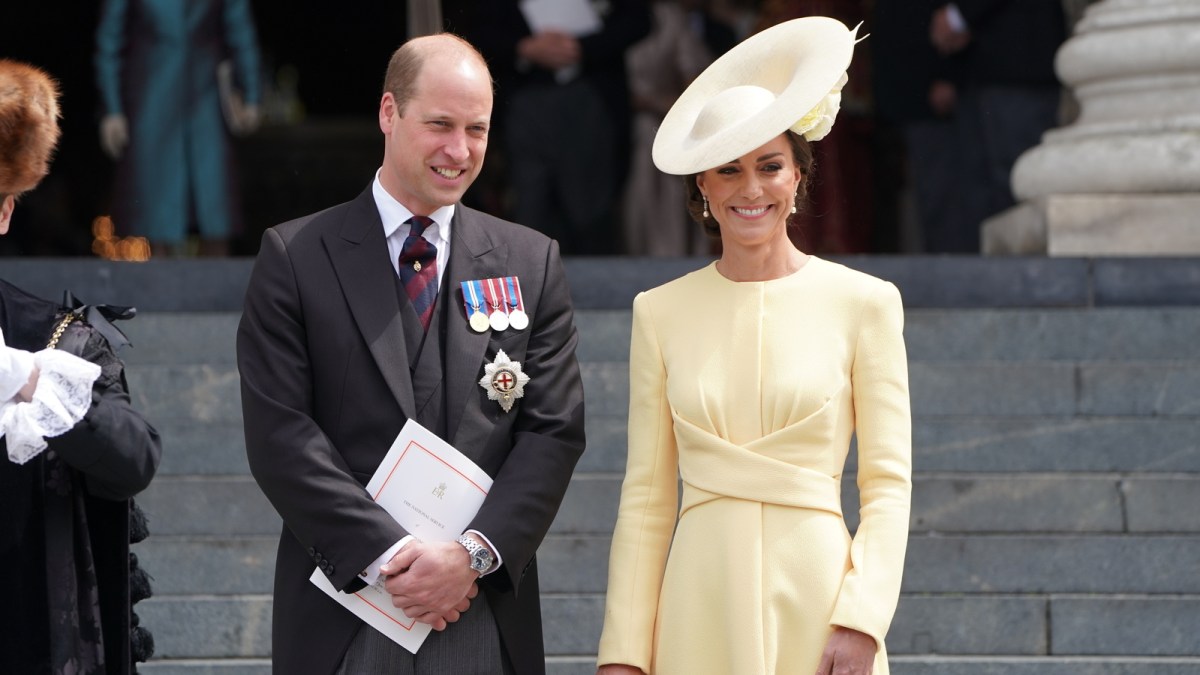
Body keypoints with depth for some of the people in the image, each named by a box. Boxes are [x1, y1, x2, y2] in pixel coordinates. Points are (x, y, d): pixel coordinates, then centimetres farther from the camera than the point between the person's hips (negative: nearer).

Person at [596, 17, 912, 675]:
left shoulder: (863, 302, 1)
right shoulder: (661, 312, 7)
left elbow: (888, 483, -1)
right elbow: (646, 493, 6)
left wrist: (860, 621, -12)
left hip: (816, 606, -2)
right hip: (701, 613, 2)